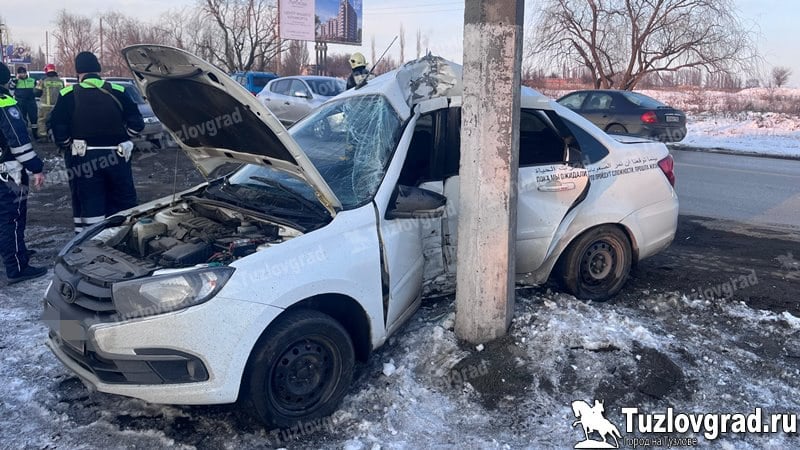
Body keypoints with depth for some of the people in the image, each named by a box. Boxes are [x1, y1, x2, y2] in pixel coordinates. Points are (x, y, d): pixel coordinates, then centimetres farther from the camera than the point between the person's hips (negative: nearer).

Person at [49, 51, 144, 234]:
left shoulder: (68, 95, -2)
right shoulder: (118, 92, 2)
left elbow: (57, 128, -8)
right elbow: (136, 123, -1)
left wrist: (68, 146, 9)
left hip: (83, 159, -1)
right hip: (117, 157, 1)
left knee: (89, 206, 4)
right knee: (124, 204, 12)